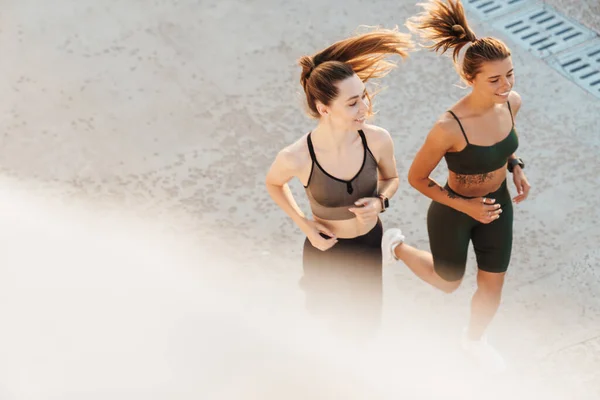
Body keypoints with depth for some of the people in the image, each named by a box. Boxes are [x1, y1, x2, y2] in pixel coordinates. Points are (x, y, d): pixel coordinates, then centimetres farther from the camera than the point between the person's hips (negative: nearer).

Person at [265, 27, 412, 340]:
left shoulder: (378, 140, -23)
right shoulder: (296, 158, -29)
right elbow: (273, 184, -5)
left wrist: (379, 202, -21)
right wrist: (304, 224, -14)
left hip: (369, 245, 3)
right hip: (326, 250, -3)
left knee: (365, 329, 23)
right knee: (330, 323, 21)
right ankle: (314, 287, 53)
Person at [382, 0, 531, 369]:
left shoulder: (512, 102, -19)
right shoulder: (449, 128, -38)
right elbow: (416, 177, -21)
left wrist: (516, 168, -8)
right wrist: (465, 206, -25)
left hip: (498, 205, 5)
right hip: (452, 212, -5)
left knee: (493, 287, 23)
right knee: (448, 282, 24)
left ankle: (475, 339, 55)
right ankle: (397, 246, 52)